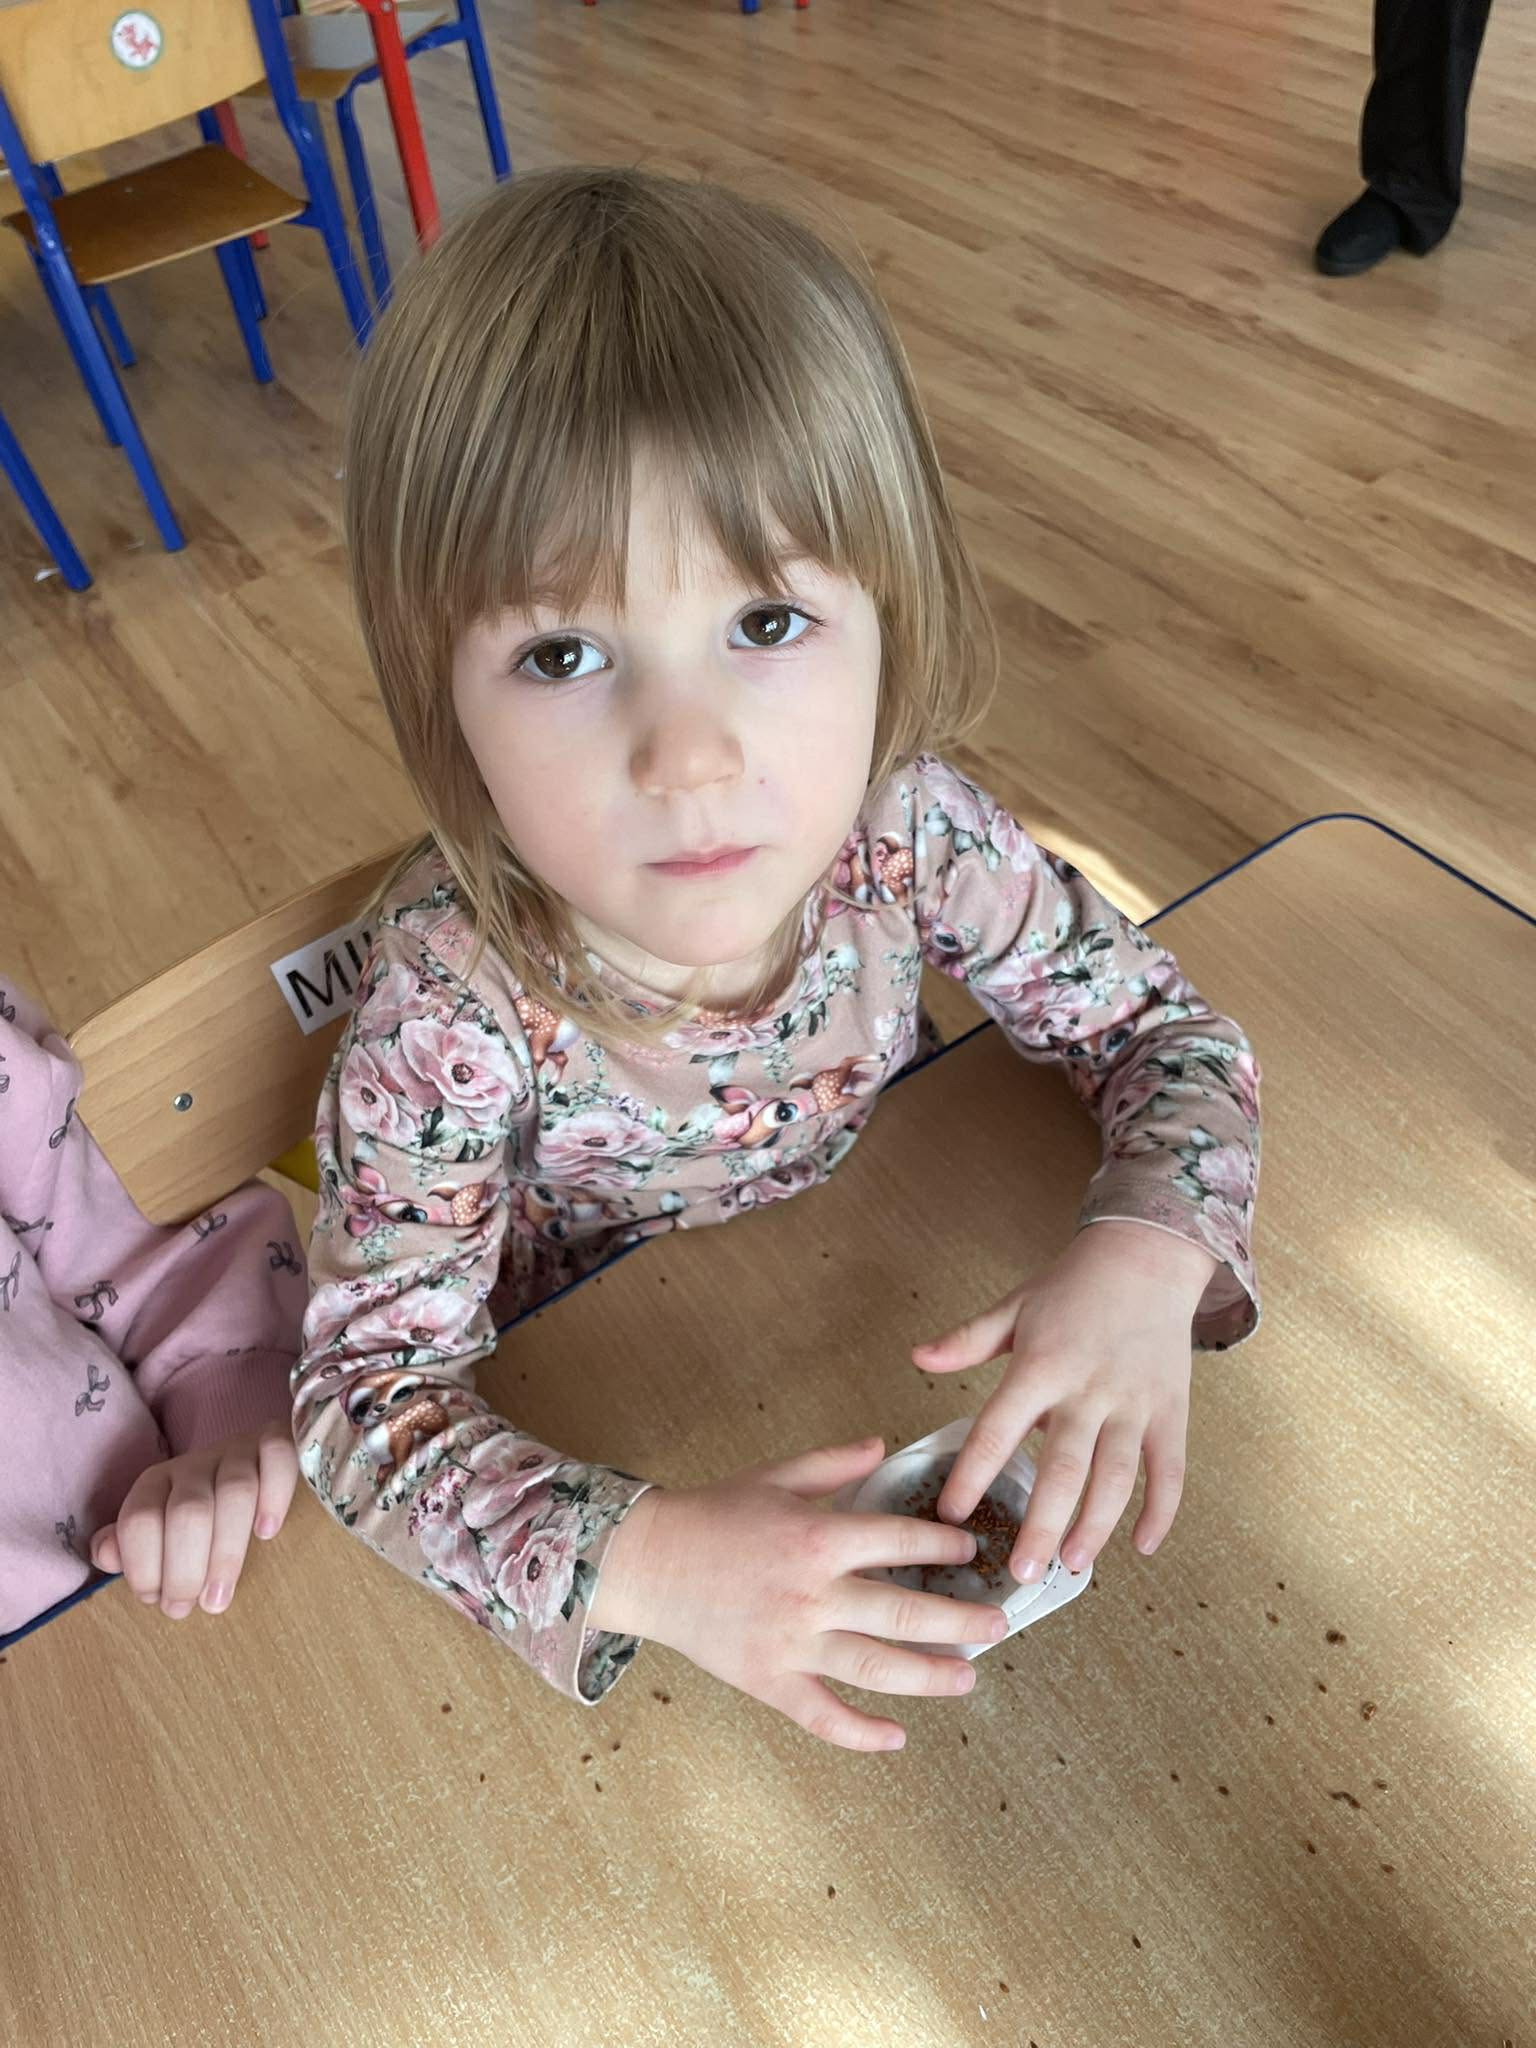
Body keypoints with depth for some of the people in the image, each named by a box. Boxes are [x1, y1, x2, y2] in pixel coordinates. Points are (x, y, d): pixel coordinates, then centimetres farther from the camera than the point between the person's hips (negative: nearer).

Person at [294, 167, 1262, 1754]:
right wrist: (644, 1561, -42)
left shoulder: (907, 831, -27)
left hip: (877, 1313, 4)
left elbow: (1172, 1035, -16)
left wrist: (1144, 1260, -36)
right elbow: (369, 1390, -27)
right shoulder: (454, 1011, -35)